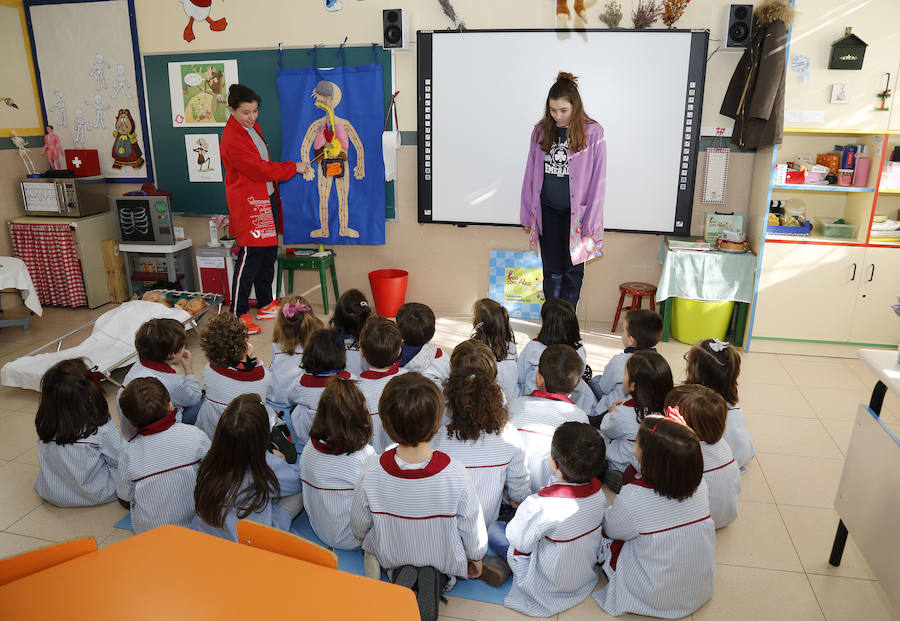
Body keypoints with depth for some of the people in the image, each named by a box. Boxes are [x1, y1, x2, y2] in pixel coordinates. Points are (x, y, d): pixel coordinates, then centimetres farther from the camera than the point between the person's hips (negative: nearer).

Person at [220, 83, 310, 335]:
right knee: (250, 258, -7)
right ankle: (238, 314, 3)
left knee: (268, 254, 14)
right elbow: (260, 170, -20)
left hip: (267, 200, 10)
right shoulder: (231, 139, -19)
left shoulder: (252, 127, 11)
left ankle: (265, 305, 27)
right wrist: (293, 168, -11)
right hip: (248, 205, -9)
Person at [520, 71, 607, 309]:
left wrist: (591, 222, -8)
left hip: (577, 212, -2)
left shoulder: (593, 132, -8)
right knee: (552, 271, 9)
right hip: (547, 211, 3)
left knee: (573, 272, 7)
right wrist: (527, 215, 8)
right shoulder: (541, 131, 1)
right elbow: (531, 174, 7)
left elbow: (598, 180, -6)